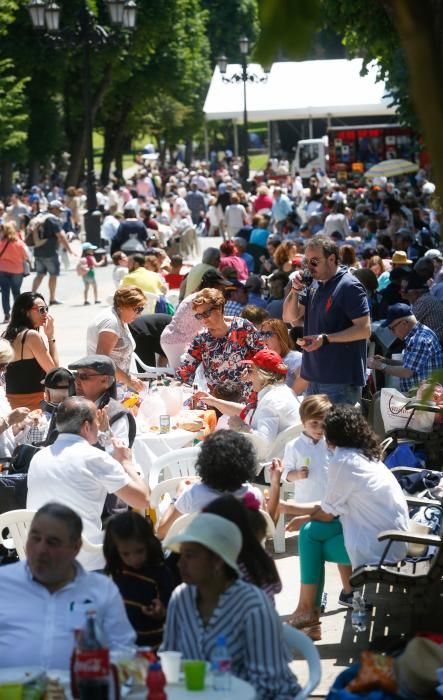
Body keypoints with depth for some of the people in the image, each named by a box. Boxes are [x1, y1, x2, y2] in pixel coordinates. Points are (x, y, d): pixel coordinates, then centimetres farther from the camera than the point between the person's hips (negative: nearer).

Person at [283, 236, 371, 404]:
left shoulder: (349, 287, -12)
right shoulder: (315, 285, 15)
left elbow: (364, 329, -17)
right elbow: (289, 317, 16)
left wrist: (325, 339, -24)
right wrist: (295, 289, -2)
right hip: (315, 378, 9)